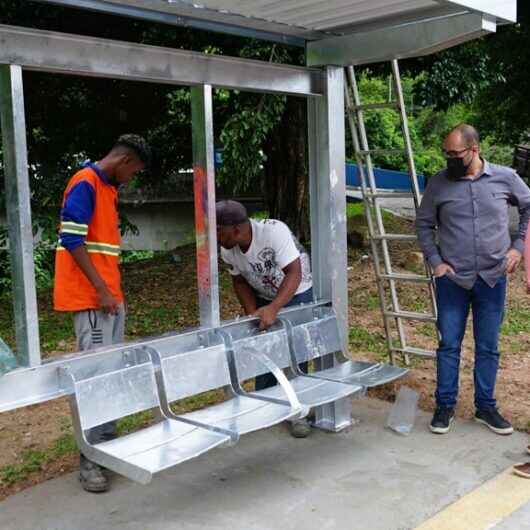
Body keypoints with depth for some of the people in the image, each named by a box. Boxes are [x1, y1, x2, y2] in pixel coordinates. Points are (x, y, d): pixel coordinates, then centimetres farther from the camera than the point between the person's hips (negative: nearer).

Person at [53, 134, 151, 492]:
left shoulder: (108, 188, 18)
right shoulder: (85, 183, -12)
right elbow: (72, 240, -19)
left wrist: (114, 290, 18)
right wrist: (101, 290, -19)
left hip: (110, 295, 9)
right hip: (91, 297, -9)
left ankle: (108, 442, 19)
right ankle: (90, 458, -3)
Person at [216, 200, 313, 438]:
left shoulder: (274, 231, -34)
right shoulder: (227, 251, -16)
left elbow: (294, 273, -36)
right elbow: (240, 282, -1)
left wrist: (273, 308, -46)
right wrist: (252, 313, -15)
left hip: (297, 293, -5)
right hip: (264, 299, 5)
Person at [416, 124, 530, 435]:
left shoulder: (505, 178, -2)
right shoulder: (439, 183, -3)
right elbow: (424, 224, 6)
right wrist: (435, 261, -3)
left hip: (493, 279, 1)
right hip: (452, 279, 0)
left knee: (488, 348, 11)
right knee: (449, 346, 6)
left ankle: (486, 407, 25)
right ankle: (445, 406, 20)